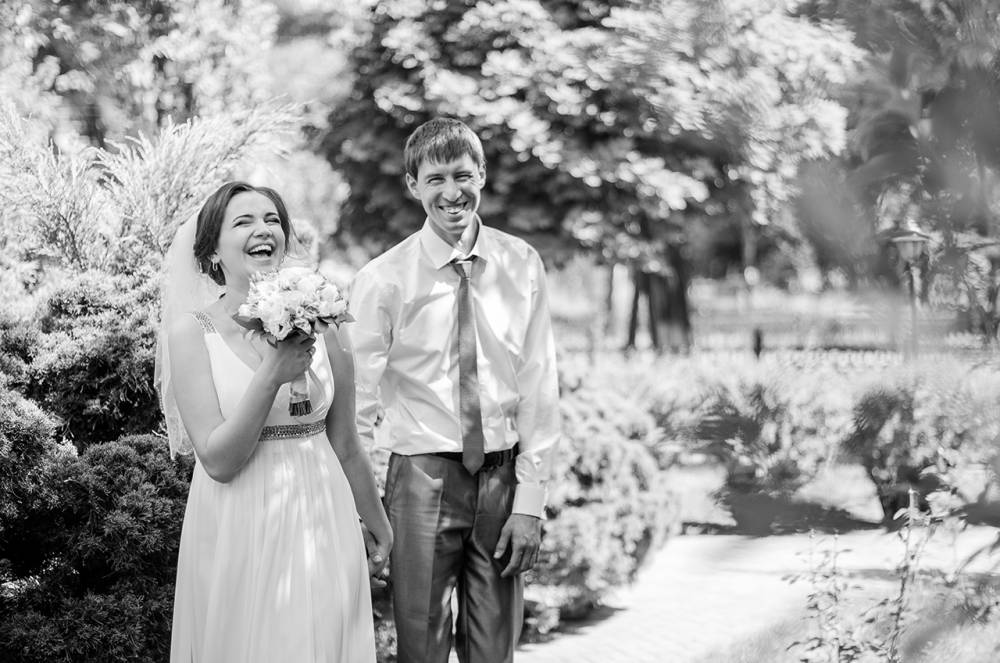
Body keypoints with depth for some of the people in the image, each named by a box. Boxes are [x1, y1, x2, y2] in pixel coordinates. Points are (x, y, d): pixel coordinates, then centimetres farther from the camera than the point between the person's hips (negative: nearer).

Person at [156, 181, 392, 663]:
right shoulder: (193, 331, -7)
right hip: (237, 530, -2)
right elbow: (217, 460, -13)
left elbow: (345, 448, 10)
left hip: (321, 527, 2)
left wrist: (380, 529, 17)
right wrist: (271, 376, -22)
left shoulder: (321, 326, 0)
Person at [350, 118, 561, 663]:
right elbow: (359, 404, -4)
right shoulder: (383, 279, -7)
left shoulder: (520, 265, 1)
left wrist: (529, 500, -3)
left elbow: (539, 388, 2)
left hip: (502, 476, 2)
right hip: (422, 476, -2)